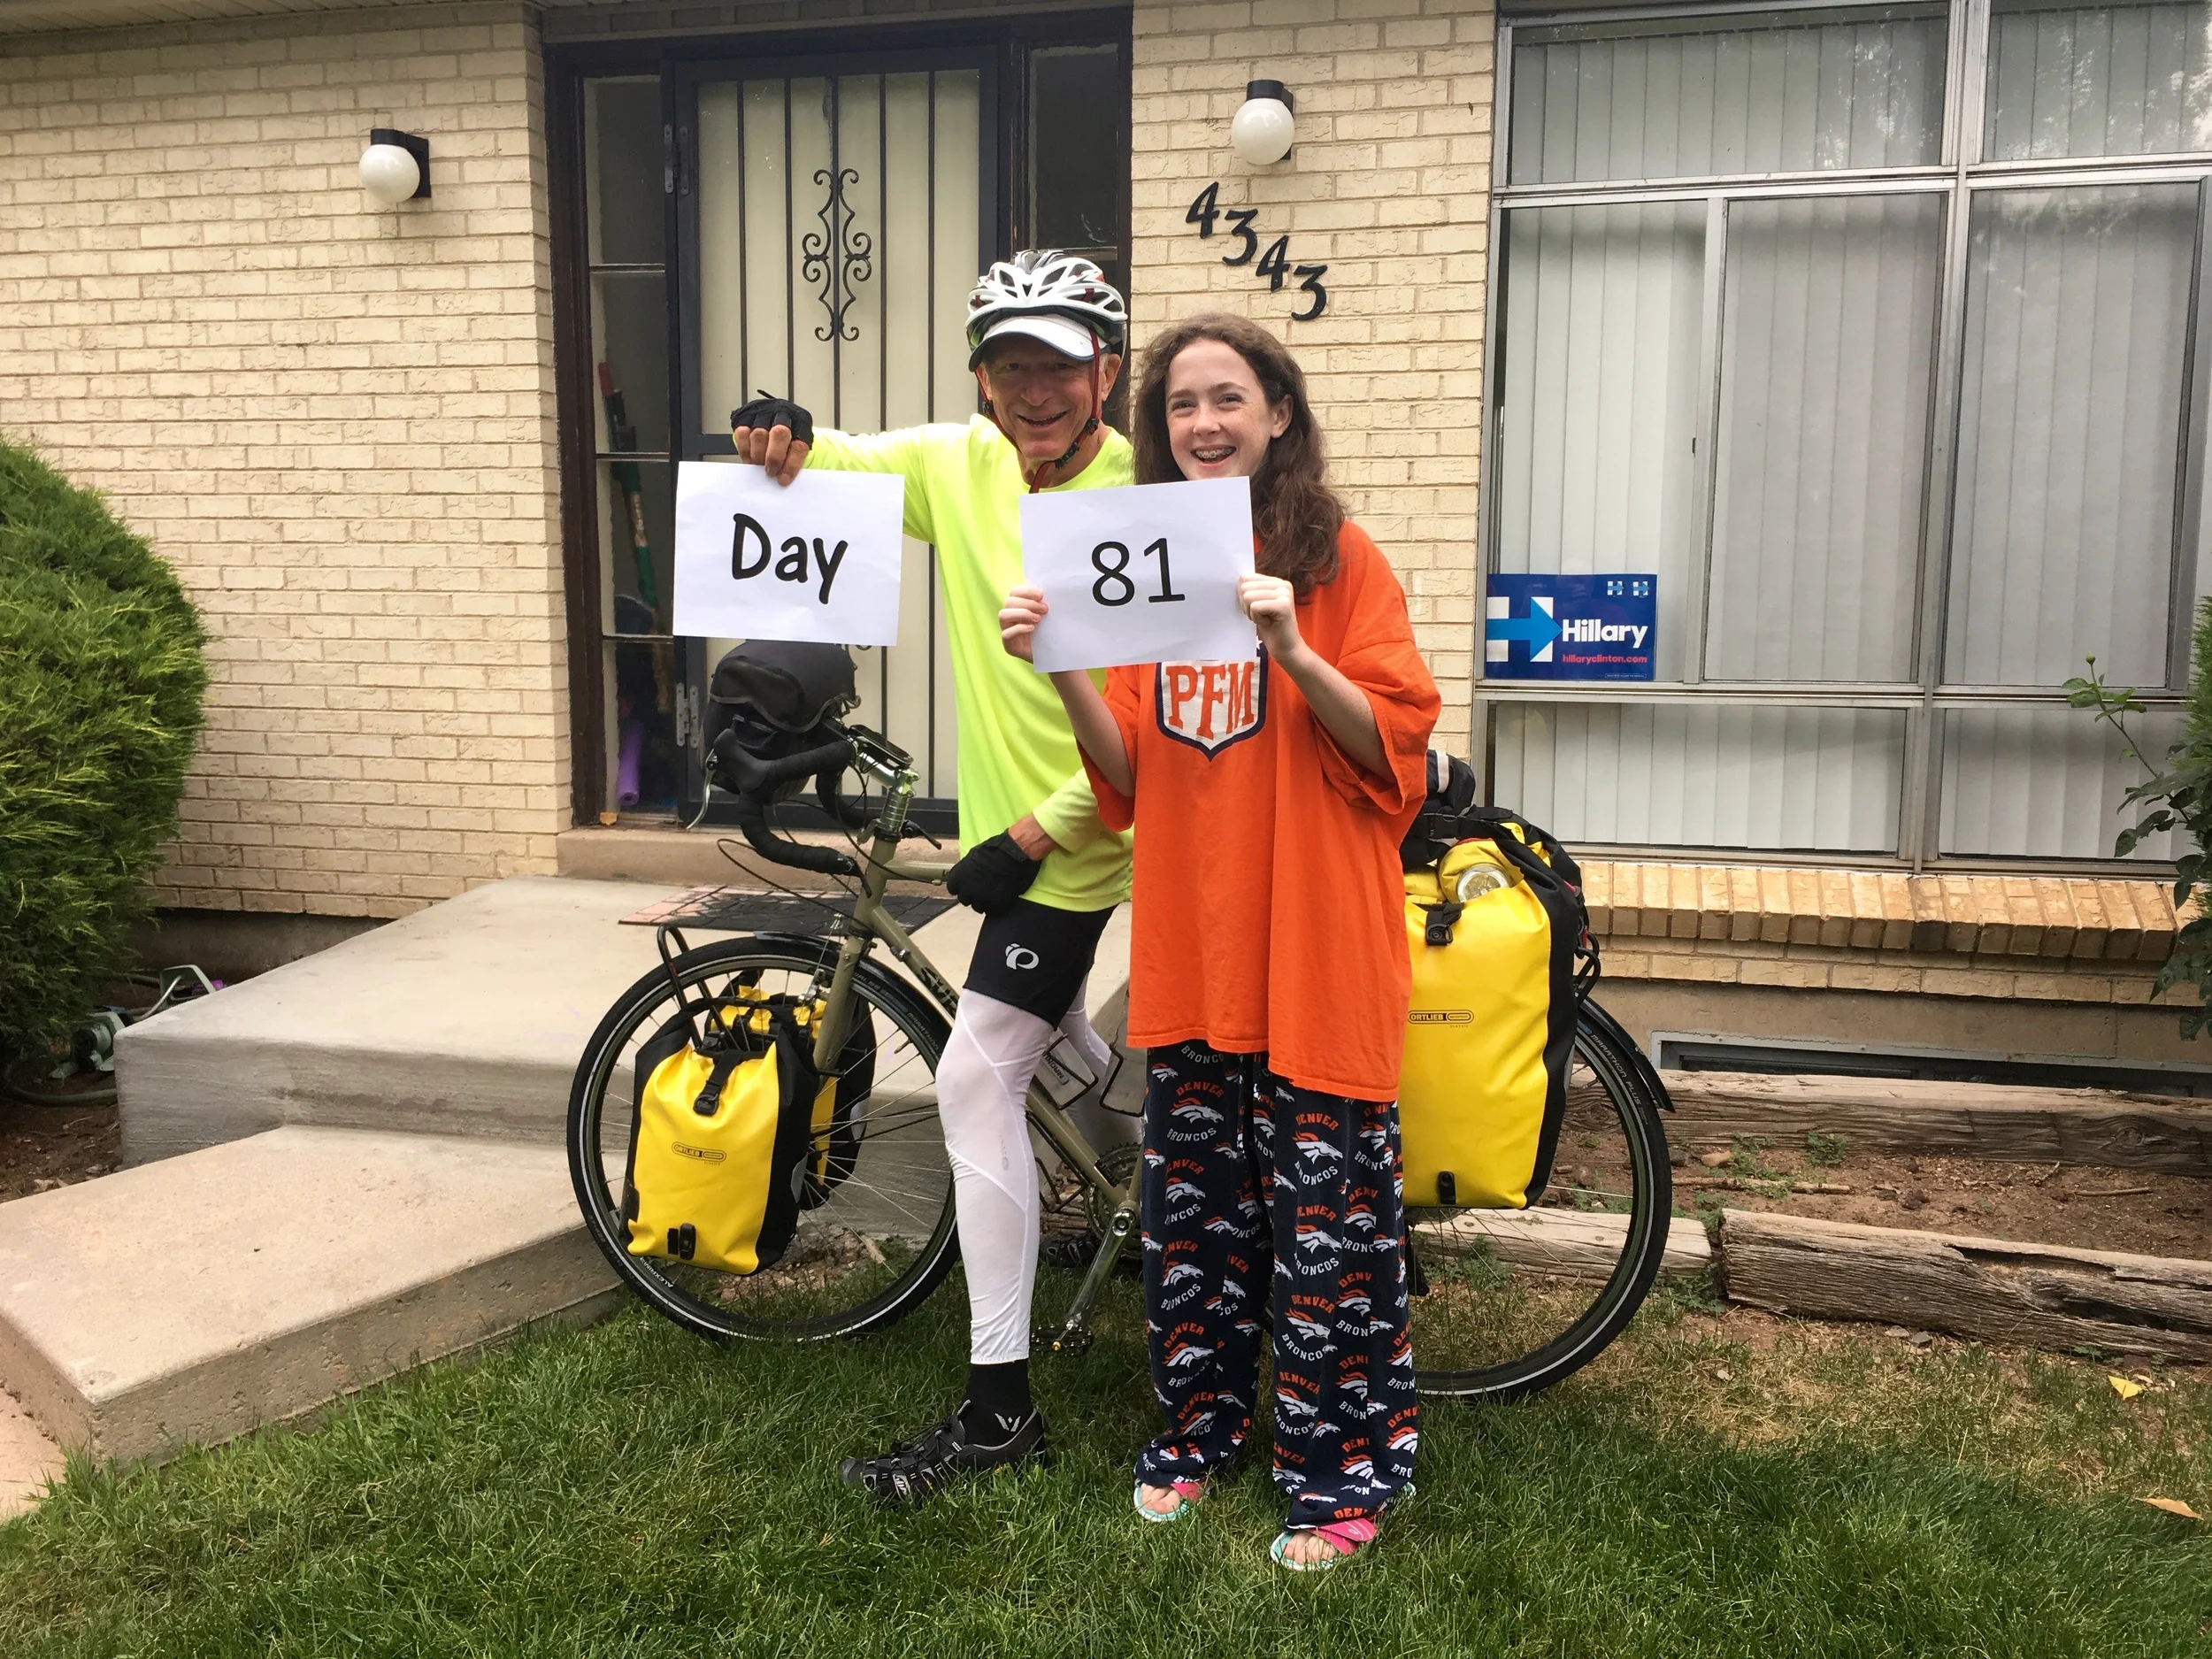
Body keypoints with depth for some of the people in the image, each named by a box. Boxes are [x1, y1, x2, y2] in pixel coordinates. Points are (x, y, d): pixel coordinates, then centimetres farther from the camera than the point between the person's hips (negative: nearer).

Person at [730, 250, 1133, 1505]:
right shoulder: (962, 463, -2)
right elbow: (820, 463, 13)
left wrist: (1036, 833, -22)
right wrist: (787, 439, -11)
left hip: (1080, 836, -8)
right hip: (1014, 821, 8)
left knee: (978, 1079, -9)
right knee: (1065, 1041, 25)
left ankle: (1001, 1410, 1)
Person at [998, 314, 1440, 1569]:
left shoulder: (1339, 560, -4)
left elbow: (1394, 746, -11)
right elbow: (1132, 775, 6)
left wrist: (1292, 652, -26)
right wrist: (1063, 669, -11)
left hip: (1315, 945, -5)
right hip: (1190, 948, 5)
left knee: (1329, 1219, 2)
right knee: (1193, 1207, 15)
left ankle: (1346, 1469, 20)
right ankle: (1201, 1427, 34)